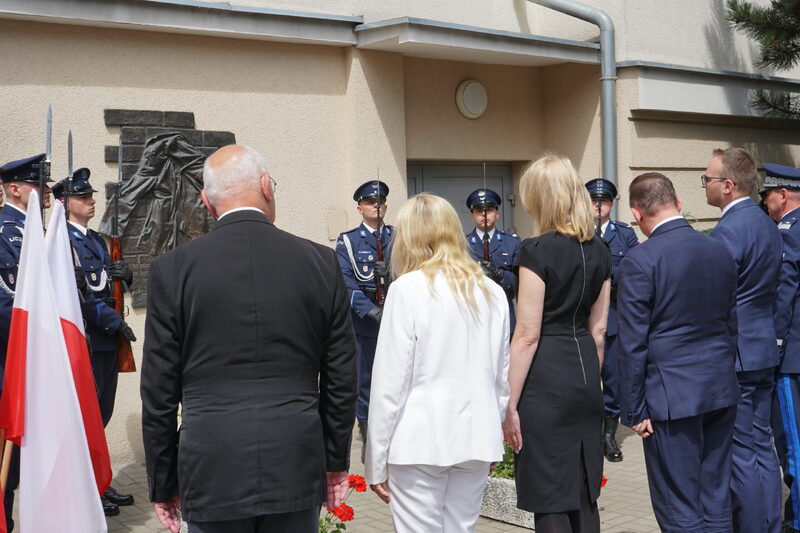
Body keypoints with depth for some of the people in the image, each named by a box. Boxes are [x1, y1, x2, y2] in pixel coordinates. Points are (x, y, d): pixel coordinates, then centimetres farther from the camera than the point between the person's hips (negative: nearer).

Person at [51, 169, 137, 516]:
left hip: (107, 338, 8)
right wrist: (115, 322, -15)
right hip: (83, 339, -8)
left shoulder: (97, 240, 18)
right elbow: (75, 291, -17)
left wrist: (121, 272, -2)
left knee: (102, 412, 12)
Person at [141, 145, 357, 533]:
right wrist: (336, 462, 15)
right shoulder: (321, 262, -1)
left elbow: (159, 392, -1)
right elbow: (341, 379, 4)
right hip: (297, 472, 1)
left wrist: (163, 485, 8)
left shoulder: (172, 269, -4)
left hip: (212, 473, -1)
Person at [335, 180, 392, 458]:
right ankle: (368, 441, 14)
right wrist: (370, 310, -19)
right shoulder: (347, 241, 4)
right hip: (363, 321, -1)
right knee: (364, 381, 3)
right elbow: (346, 281, -7)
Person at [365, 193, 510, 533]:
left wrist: (376, 462, -4)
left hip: (420, 440, -5)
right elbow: (502, 375, 11)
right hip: (477, 439, 5)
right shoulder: (492, 293, 8)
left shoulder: (408, 288, -8)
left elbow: (390, 381, -9)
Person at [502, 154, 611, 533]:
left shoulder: (537, 250, -13)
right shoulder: (599, 250, 8)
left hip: (546, 378, -7)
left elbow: (527, 335, -15)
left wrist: (509, 404, -10)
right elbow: (598, 329, 13)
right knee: (583, 494, 17)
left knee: (551, 501, 1)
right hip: (586, 375, 7)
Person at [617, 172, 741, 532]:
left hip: (673, 396, -6)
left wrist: (633, 410, -6)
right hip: (722, 391, 6)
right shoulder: (720, 251, 5)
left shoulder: (639, 261, -14)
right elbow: (732, 324, 13)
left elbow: (633, 344, -13)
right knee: (716, 501, 16)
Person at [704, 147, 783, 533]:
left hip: (734, 356, -9)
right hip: (763, 348, 10)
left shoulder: (728, 230, -18)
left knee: (741, 455, -1)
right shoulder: (767, 225, 11)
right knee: (761, 448, 15)